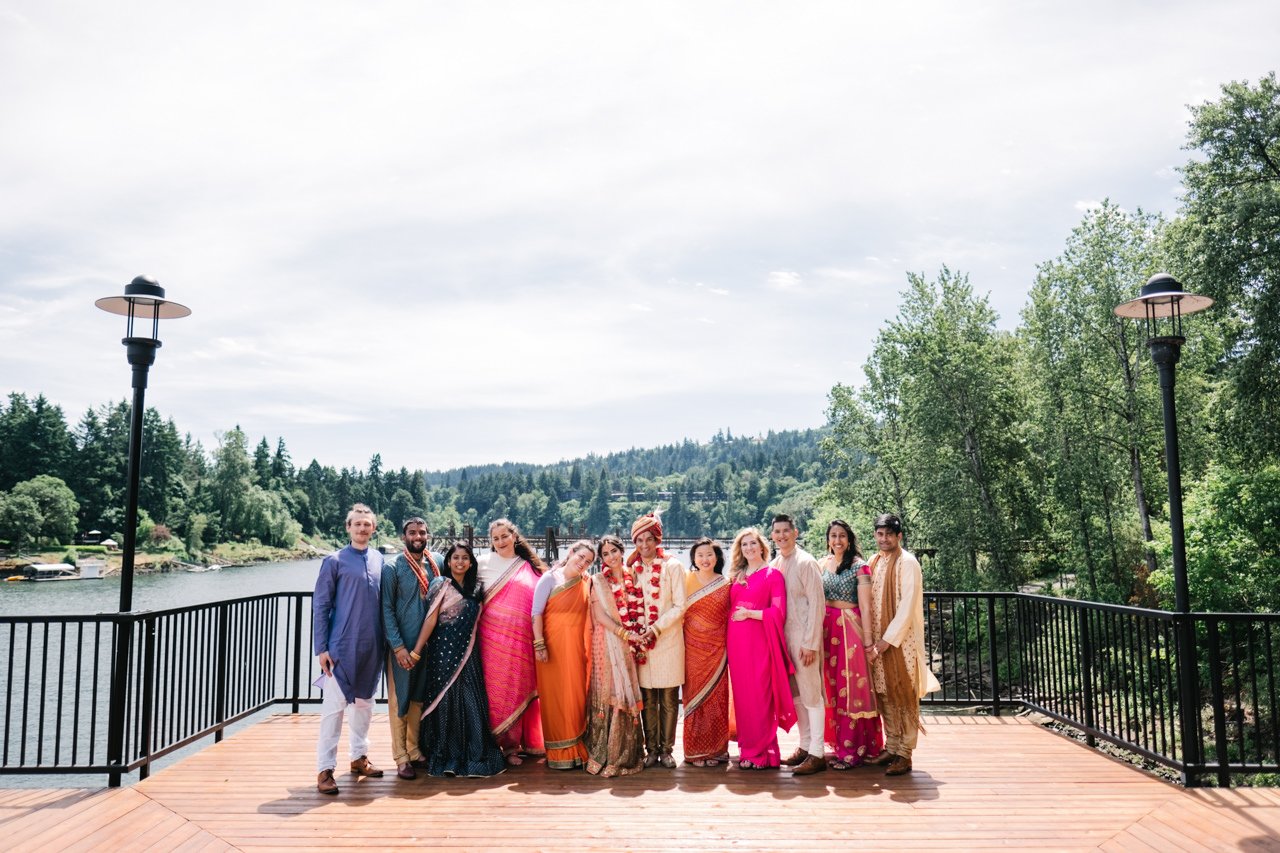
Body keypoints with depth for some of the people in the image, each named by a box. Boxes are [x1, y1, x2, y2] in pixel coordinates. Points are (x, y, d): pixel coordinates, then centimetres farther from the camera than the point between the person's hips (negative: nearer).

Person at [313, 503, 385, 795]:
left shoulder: (379, 560, 6)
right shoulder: (335, 561, -5)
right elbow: (320, 606, -4)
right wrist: (321, 648, -9)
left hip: (372, 647, 4)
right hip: (342, 647, -4)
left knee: (364, 703, 15)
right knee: (335, 707, -2)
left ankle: (359, 757, 28)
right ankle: (325, 769, 5)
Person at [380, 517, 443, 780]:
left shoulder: (437, 563, 5)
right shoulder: (393, 568, -5)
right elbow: (386, 609, -7)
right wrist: (398, 646, -13)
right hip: (402, 645, -4)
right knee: (400, 699, 2)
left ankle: (416, 751, 21)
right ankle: (402, 758, 10)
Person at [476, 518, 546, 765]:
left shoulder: (529, 567, 10)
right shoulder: (485, 565, 5)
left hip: (522, 639, 1)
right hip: (494, 637, -1)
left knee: (524, 688, 4)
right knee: (499, 689, 0)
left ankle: (527, 740, 16)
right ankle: (507, 745, 9)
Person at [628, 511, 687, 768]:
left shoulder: (673, 566, -1)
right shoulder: (632, 568, 8)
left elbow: (680, 606, -4)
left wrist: (657, 628, -12)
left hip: (668, 639, -2)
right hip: (640, 641, 2)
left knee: (669, 699, 1)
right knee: (648, 699, 4)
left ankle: (666, 749, 11)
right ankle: (651, 749, 14)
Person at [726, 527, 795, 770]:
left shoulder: (773, 575, 0)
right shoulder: (736, 576, 15)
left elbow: (778, 612, -8)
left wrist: (748, 613, -12)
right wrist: (735, 616, 1)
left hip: (760, 642, -5)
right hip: (737, 643, 5)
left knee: (760, 696, -4)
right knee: (742, 695, 5)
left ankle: (763, 752, 5)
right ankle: (748, 749, 14)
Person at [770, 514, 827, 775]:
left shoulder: (806, 562, -11)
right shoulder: (775, 564, 10)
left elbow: (816, 604, -14)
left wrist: (810, 643, -17)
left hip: (804, 636, -7)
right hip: (784, 634, 7)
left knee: (811, 695, -2)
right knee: (796, 694, 14)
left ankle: (816, 754, 3)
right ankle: (805, 746, 25)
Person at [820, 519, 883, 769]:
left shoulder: (859, 566, -6)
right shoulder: (822, 564, 10)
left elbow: (865, 606, -8)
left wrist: (868, 642, -12)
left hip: (849, 629, -5)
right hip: (825, 629, 5)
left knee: (849, 688, -2)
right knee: (830, 687, 9)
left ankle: (851, 751, 6)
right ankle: (838, 743, 21)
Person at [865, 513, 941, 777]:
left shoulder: (907, 563, -10)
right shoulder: (874, 562, 11)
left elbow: (907, 607, -16)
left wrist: (887, 640, -17)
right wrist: (872, 640, 4)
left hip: (901, 641, -6)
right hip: (878, 640, 6)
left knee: (904, 696, -1)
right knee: (885, 695, 10)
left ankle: (905, 755, 5)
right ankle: (891, 748, 21)